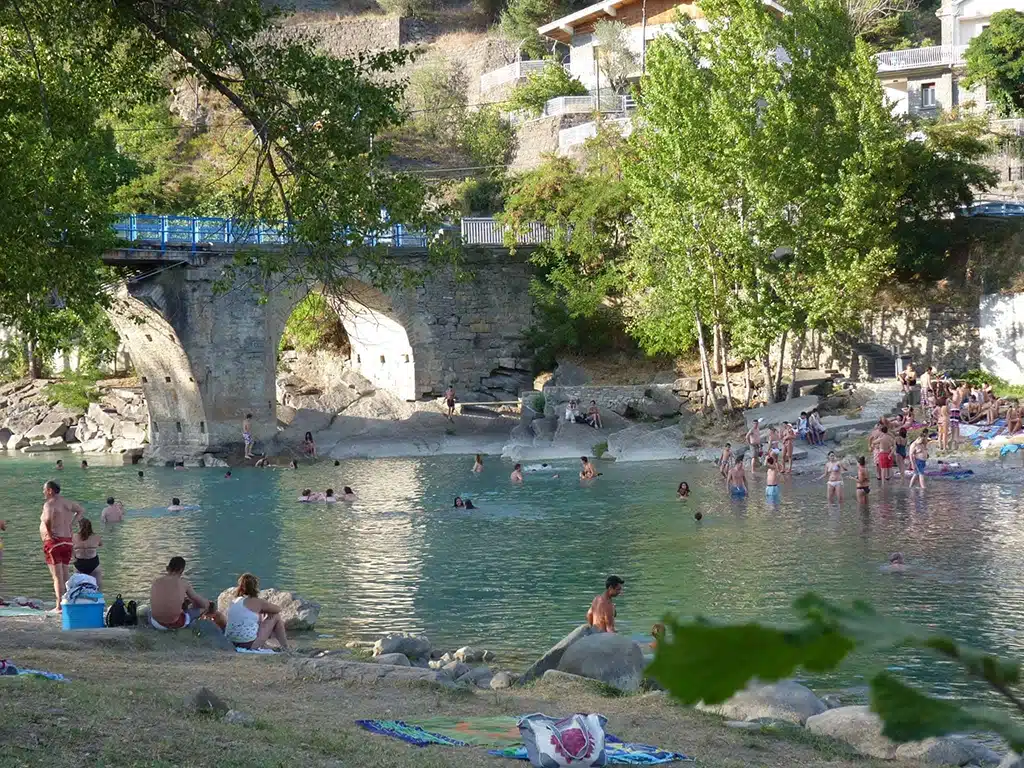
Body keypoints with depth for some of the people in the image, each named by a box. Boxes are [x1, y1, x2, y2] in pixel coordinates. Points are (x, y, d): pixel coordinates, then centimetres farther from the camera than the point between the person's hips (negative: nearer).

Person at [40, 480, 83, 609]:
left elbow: (48, 519, -33)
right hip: (67, 542, 7)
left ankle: (59, 606, -11)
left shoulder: (50, 504, -13)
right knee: (65, 575, 13)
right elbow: (81, 511, 26)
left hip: (53, 541, -7)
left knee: (57, 576, -8)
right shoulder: (67, 503, 11)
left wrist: (49, 532, -17)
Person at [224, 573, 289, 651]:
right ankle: (285, 649, 16)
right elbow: (278, 609, 5)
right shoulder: (256, 602, -9)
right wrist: (266, 610, 22)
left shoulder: (233, 602, 9)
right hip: (249, 644, -7)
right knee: (276, 617, 10)